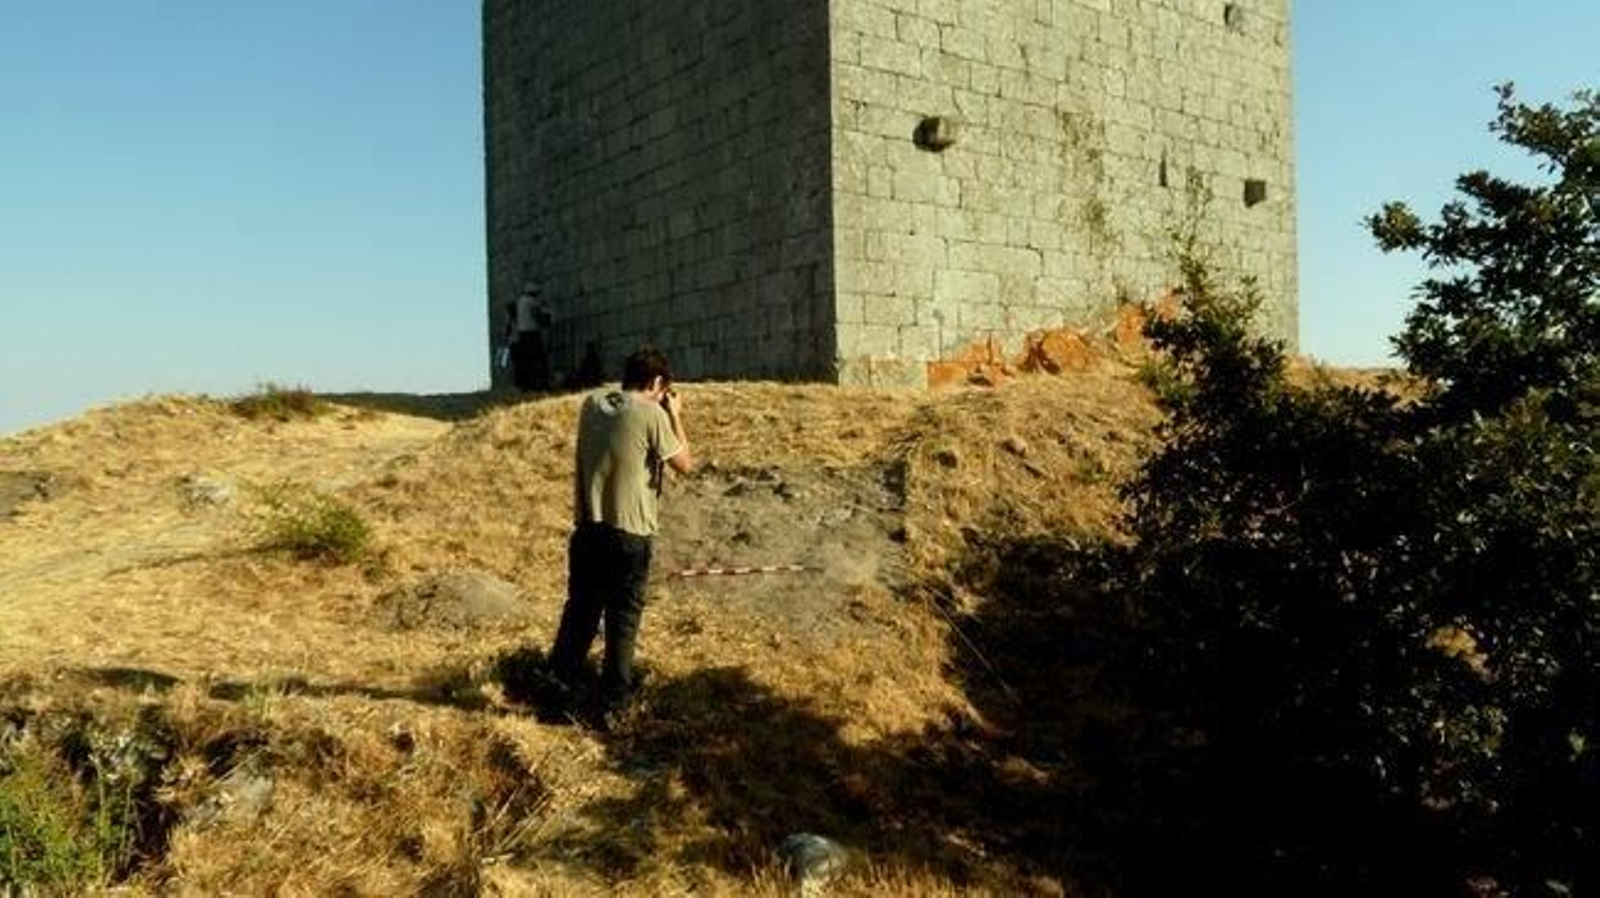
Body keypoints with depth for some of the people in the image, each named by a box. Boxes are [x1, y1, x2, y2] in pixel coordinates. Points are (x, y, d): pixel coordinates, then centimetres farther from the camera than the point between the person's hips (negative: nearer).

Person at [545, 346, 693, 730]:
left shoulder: (592, 404, 4)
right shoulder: (652, 415, -14)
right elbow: (686, 465, -3)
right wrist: (675, 416, 5)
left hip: (587, 529, 5)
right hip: (630, 534, -5)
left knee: (580, 610, 20)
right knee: (623, 620, 6)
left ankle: (556, 685, 29)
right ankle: (613, 706, 12)